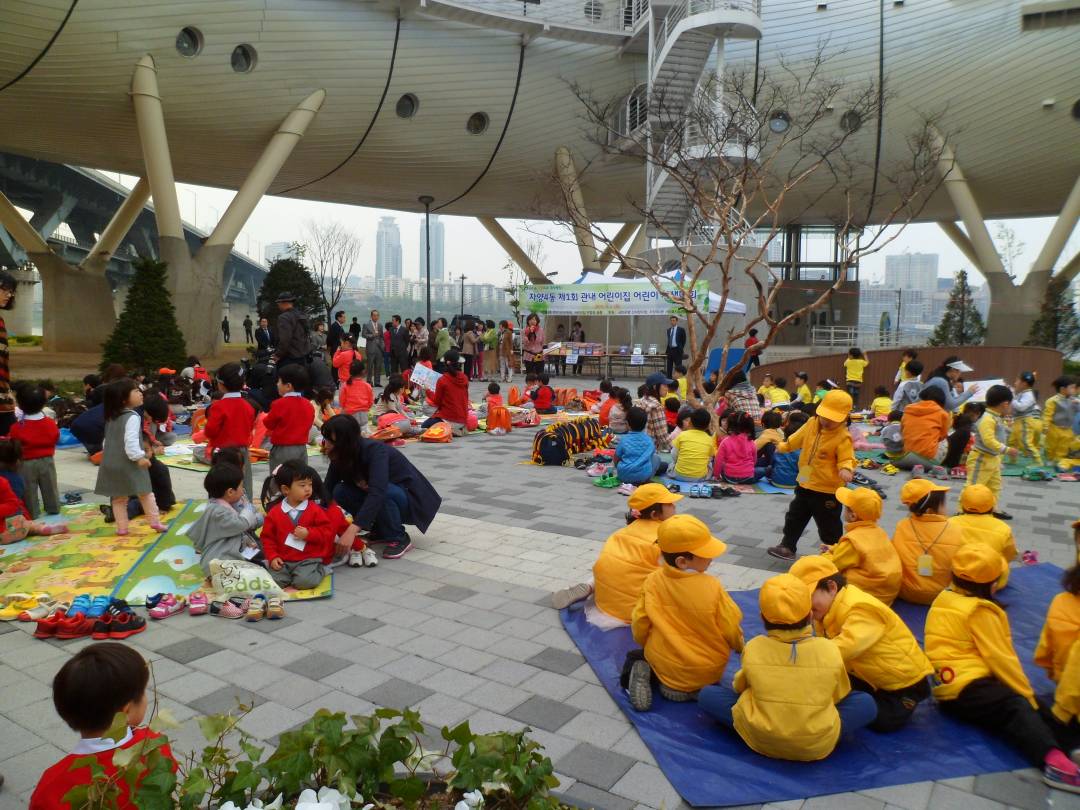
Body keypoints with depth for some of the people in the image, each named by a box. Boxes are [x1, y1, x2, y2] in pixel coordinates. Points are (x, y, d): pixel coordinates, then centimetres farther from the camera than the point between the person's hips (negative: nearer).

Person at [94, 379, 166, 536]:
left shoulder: (111, 417, 14)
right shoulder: (132, 417, -14)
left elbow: (108, 440, 20)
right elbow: (131, 440, -25)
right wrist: (139, 457, -26)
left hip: (111, 463, 7)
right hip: (128, 463, -7)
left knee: (118, 497, 11)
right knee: (145, 493, 5)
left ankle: (121, 527, 12)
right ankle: (155, 522, 7)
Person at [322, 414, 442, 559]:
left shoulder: (375, 451, -30)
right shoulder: (342, 457, -10)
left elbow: (377, 491, -43)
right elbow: (328, 490, -8)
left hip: (412, 500, -7)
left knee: (382, 493, -36)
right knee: (340, 492, -14)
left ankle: (399, 539, -14)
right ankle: (381, 531, 2)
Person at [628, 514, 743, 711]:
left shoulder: (652, 580, -13)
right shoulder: (711, 587, -22)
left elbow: (639, 625, -5)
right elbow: (730, 630, -9)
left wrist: (651, 649, 17)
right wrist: (739, 647, 14)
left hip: (663, 665, 2)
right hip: (706, 671, -2)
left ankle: (648, 674, 1)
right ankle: (696, 690, 3)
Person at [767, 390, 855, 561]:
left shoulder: (843, 437, -20)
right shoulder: (811, 424, -2)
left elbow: (846, 459, -20)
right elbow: (798, 439, 16)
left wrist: (845, 469, -40)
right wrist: (783, 447, 24)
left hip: (827, 491, -6)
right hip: (805, 484, 7)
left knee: (829, 525, 8)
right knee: (794, 518, 17)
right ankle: (787, 547, 30)